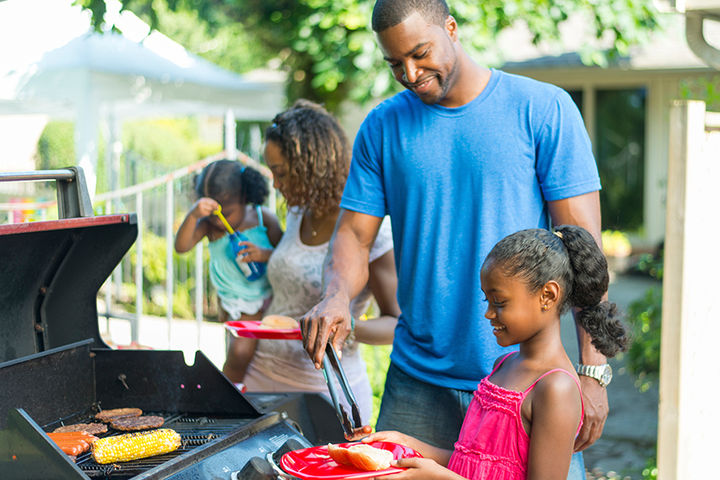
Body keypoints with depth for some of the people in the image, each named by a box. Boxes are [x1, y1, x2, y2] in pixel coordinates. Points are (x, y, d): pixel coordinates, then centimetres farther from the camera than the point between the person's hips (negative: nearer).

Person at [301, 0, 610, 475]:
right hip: (417, 383, 3)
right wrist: (336, 295, -18)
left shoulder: (543, 109, -5)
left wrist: (593, 370, -12)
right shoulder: (382, 126, 5)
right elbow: (355, 234, 5)